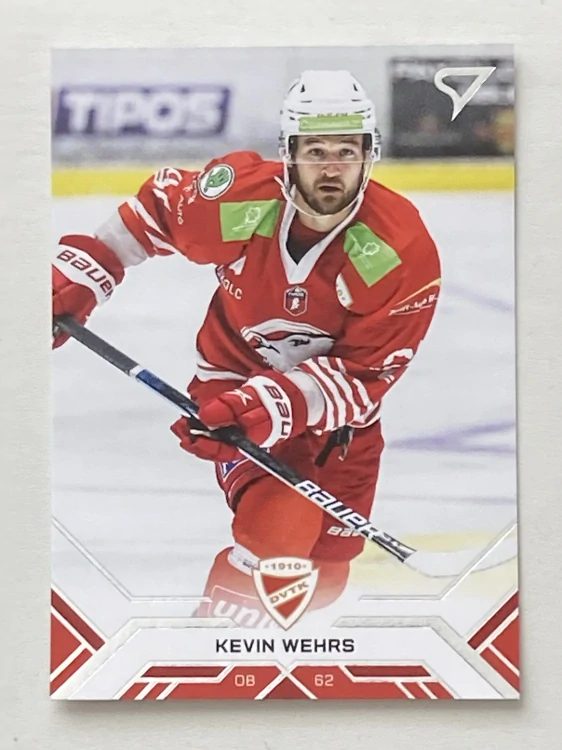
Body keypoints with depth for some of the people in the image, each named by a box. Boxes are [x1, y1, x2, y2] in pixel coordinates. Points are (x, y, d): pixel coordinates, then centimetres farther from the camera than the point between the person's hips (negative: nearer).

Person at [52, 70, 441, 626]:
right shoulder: (238, 193, -24)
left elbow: (364, 373, -22)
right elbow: (156, 208, -2)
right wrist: (82, 275, -4)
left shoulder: (403, 252, -25)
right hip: (235, 375, -2)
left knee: (327, 563, 8)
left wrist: (280, 401, -36)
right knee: (279, 528, -23)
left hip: (337, 399, 2)